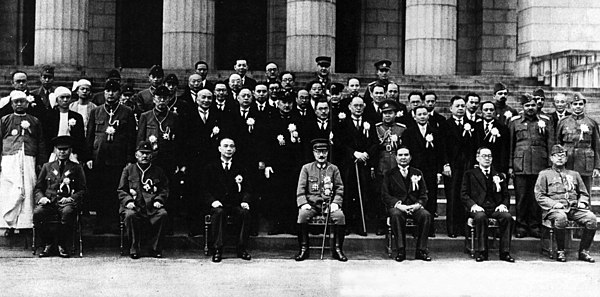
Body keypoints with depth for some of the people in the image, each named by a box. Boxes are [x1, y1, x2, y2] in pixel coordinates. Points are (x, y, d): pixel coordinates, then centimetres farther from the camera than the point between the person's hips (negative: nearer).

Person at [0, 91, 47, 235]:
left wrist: (41, 163, 9)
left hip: (29, 160, 1)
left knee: (28, 192, -4)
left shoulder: (34, 121, 16)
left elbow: (41, 144, 16)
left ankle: (26, 224, 1)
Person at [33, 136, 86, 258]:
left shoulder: (76, 168, 15)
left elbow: (82, 190, 9)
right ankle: (48, 244, -9)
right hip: (49, 202, 2)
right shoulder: (47, 167, 21)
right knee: (37, 213, -32)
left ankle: (61, 245, -16)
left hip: (67, 202, -2)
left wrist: (71, 198, -10)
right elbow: (38, 188, 19)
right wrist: (41, 197, -4)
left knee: (68, 212, -38)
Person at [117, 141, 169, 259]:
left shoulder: (158, 171, 18)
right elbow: (121, 190, 12)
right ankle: (134, 249, -21)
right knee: (130, 215, -35)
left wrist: (159, 200, -1)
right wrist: (128, 201, -7)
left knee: (162, 214, -31)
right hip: (134, 206, -1)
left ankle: (155, 249, -19)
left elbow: (165, 189, 18)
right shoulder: (128, 170, 14)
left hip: (152, 206, 1)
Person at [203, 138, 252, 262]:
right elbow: (206, 190, 6)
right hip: (218, 205, -1)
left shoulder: (240, 168, 14)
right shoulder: (210, 168, 11)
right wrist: (213, 201, -14)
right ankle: (217, 249, -29)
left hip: (236, 204, 1)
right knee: (219, 212, -35)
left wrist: (245, 201, -11)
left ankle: (242, 249, -21)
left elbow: (247, 189, 10)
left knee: (245, 212, -31)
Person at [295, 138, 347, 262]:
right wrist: (303, 203, -12)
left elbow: (339, 188, 8)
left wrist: (335, 203, -9)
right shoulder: (306, 168, 10)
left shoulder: (333, 169, 12)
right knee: (302, 215, -32)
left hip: (328, 204, 1)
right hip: (311, 204, -1)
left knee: (340, 216, -29)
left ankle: (337, 249, -15)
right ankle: (303, 249, -19)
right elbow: (301, 188, 4)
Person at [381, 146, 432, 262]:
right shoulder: (389, 174, 11)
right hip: (397, 207, -2)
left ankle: (421, 250, -22)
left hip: (414, 207, 2)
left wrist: (418, 204, -10)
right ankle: (401, 250, -31)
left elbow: (424, 194, 12)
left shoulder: (417, 173, 17)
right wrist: (398, 205, -16)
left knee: (426, 215, -30)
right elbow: (385, 195, 1)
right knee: (396, 215, -37)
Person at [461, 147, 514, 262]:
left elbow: (506, 195, 19)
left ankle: (505, 252, -24)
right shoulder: (470, 174, 14)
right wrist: (473, 205, -13)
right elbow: (464, 194, 5)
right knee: (480, 217, -37)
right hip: (479, 208, -2)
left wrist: (504, 205, -3)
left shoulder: (499, 175, 23)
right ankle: (481, 252, -28)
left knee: (507, 217, -29)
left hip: (496, 208, 2)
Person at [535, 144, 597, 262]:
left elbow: (584, 193, 26)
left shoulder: (574, 174, 25)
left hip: (574, 208, 4)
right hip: (554, 209, -4)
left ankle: (584, 251, -12)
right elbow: (539, 196, 4)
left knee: (591, 218, -26)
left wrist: (582, 202, 3)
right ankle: (560, 251, -21)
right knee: (561, 217, -40)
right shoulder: (544, 174, 13)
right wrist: (553, 204, -12)